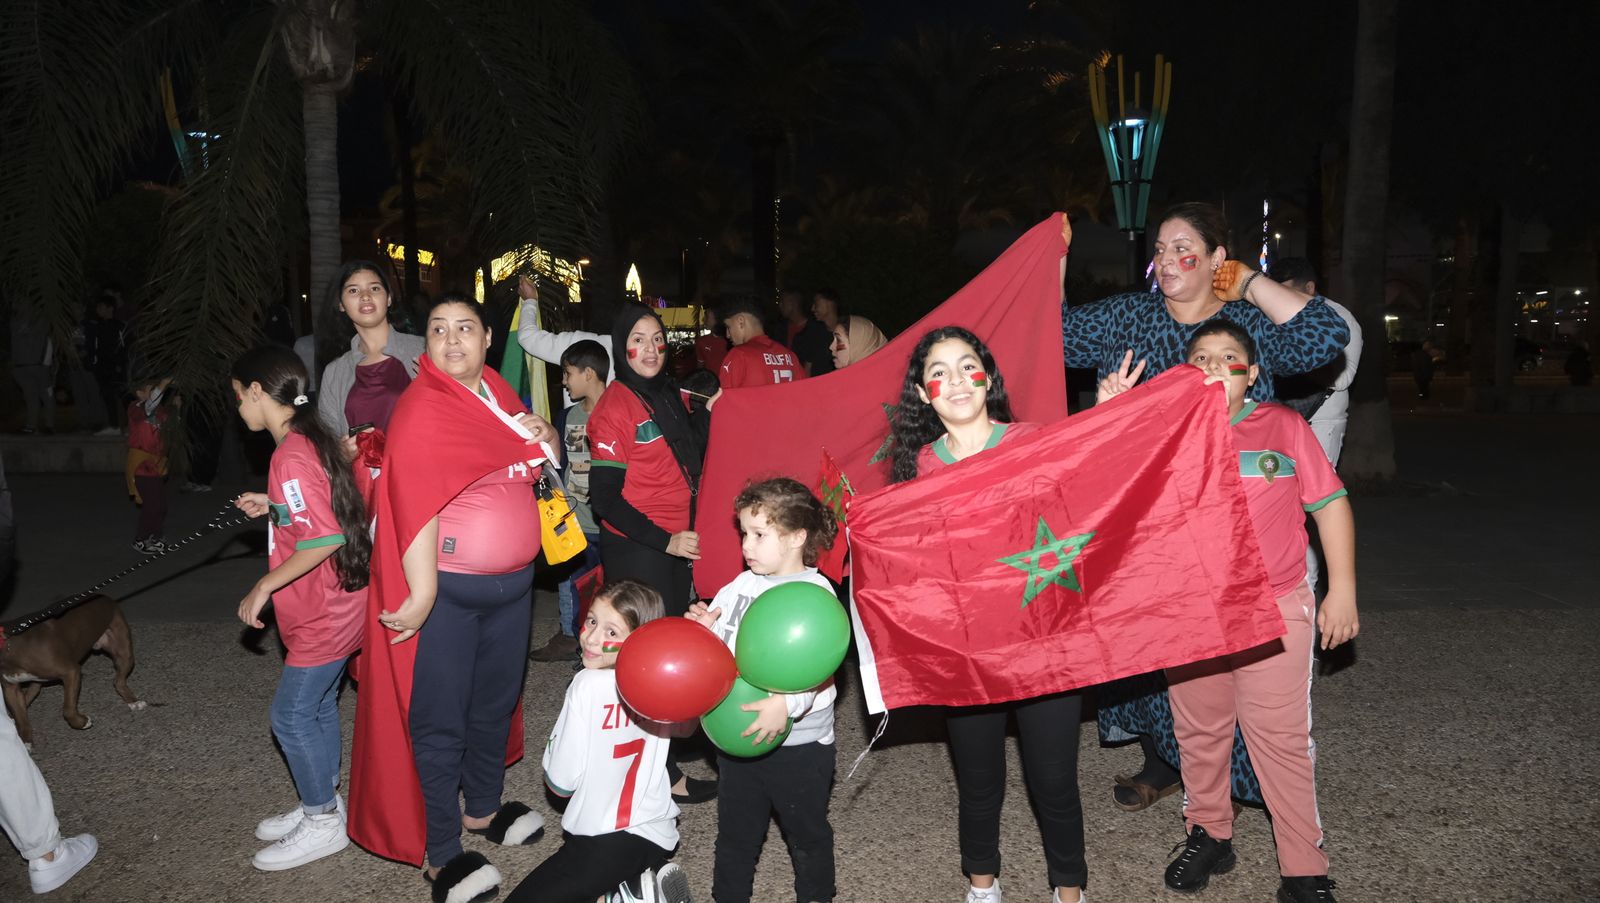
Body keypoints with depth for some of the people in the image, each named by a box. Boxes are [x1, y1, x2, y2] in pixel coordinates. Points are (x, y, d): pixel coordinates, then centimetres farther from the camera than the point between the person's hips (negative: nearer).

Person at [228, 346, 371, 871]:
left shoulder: (291, 455, -24)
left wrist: (263, 587, -21)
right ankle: (322, 804, 34)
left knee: (292, 716, 3)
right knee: (318, 705, 20)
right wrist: (272, 506, 12)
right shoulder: (310, 439, 7)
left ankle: (323, 824, 18)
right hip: (335, 605, 10)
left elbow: (324, 537, -29)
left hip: (323, 615, -10)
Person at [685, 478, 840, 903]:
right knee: (735, 831, 18)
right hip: (739, 735, 5)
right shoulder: (742, 585, 3)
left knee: (807, 833, 15)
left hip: (799, 743, -5)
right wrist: (705, 628, -14)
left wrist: (786, 704, -39)